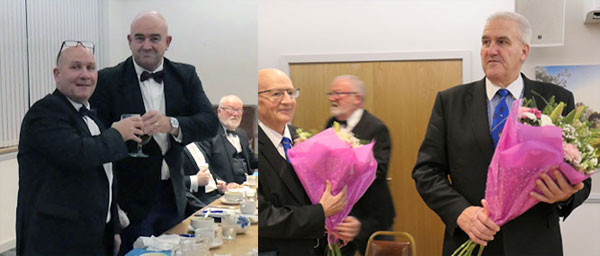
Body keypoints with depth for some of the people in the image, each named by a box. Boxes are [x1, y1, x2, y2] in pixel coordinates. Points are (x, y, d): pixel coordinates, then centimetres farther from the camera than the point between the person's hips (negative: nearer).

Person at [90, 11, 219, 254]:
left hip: (172, 196, 3)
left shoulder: (185, 76, 2)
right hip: (130, 198, -3)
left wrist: (172, 124, -27)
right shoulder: (108, 80, -6)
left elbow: (210, 122, -10)